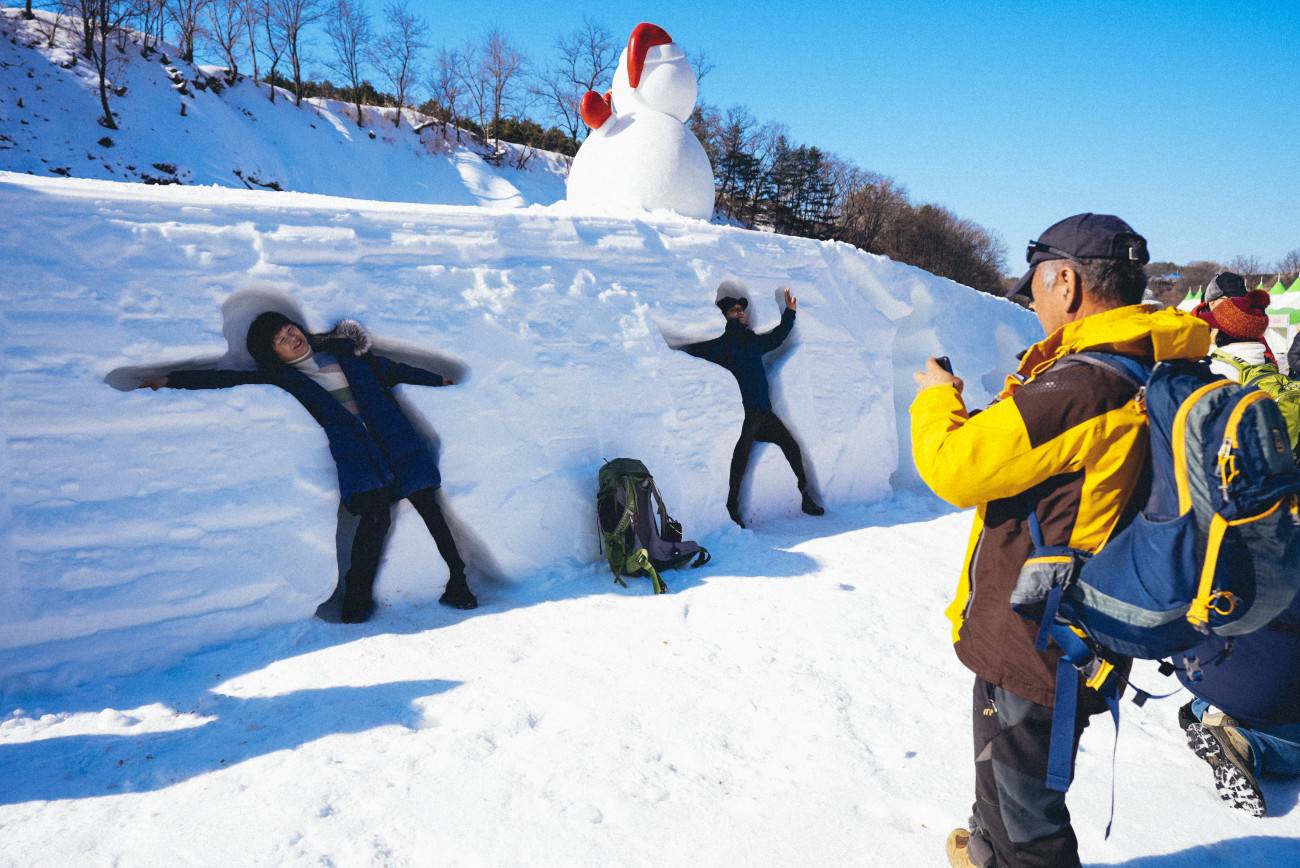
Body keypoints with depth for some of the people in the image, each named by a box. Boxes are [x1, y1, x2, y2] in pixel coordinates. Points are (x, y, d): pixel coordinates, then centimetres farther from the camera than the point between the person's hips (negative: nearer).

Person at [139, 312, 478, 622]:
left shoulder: (343, 350, 20)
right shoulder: (283, 376, 14)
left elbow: (390, 369, 27)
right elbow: (229, 378, 10)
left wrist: (438, 380, 35)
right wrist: (170, 380, 5)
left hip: (393, 436, 3)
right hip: (354, 452, -3)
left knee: (427, 505, -7)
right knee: (375, 516, -23)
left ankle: (457, 586, 2)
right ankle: (356, 602, -9)